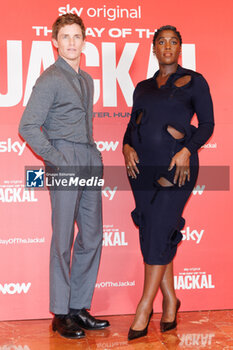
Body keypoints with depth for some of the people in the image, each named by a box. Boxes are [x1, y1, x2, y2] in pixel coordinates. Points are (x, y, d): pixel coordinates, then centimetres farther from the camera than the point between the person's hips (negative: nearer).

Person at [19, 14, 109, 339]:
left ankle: (80, 307, 19)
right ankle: (61, 313, 7)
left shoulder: (86, 80, 19)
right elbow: (28, 126, -11)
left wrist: (95, 157, 12)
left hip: (90, 162, 8)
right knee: (64, 239, -3)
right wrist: (57, 160, -13)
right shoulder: (50, 79, -5)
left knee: (92, 237, 8)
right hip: (66, 163, -7)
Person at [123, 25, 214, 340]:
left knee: (160, 231, -10)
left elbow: (207, 124, 1)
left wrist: (187, 151, -15)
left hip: (176, 163, -5)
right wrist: (127, 147, -3)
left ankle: (145, 307, -2)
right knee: (149, 232, 4)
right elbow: (132, 125, 18)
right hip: (142, 164, 5)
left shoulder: (194, 81, 6)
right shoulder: (143, 87, 18)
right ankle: (170, 301, 18)